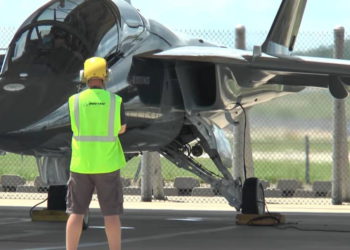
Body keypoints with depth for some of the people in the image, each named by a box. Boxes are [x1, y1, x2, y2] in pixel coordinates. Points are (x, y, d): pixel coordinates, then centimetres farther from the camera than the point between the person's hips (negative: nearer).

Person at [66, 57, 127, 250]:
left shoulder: (75, 101, -4)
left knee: (76, 213, 7)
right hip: (107, 165, -1)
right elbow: (121, 128, 8)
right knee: (111, 214, 4)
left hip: (80, 164, 1)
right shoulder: (115, 101, -6)